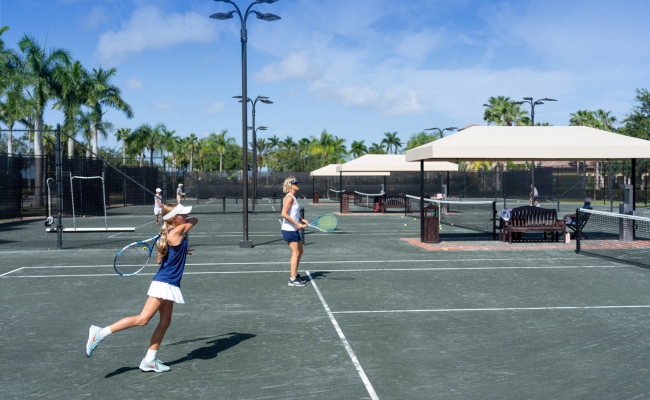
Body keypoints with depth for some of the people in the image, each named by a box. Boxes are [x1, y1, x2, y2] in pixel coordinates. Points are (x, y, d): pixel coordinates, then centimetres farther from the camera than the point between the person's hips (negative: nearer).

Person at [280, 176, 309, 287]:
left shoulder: (293, 197, 14)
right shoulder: (289, 198, -16)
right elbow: (284, 214, -25)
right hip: (289, 230, -10)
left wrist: (301, 220, 7)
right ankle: (292, 280, -2)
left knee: (300, 251, 17)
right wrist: (297, 224, -22)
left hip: (294, 230, 10)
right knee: (295, 253, -6)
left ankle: (295, 274, 28)